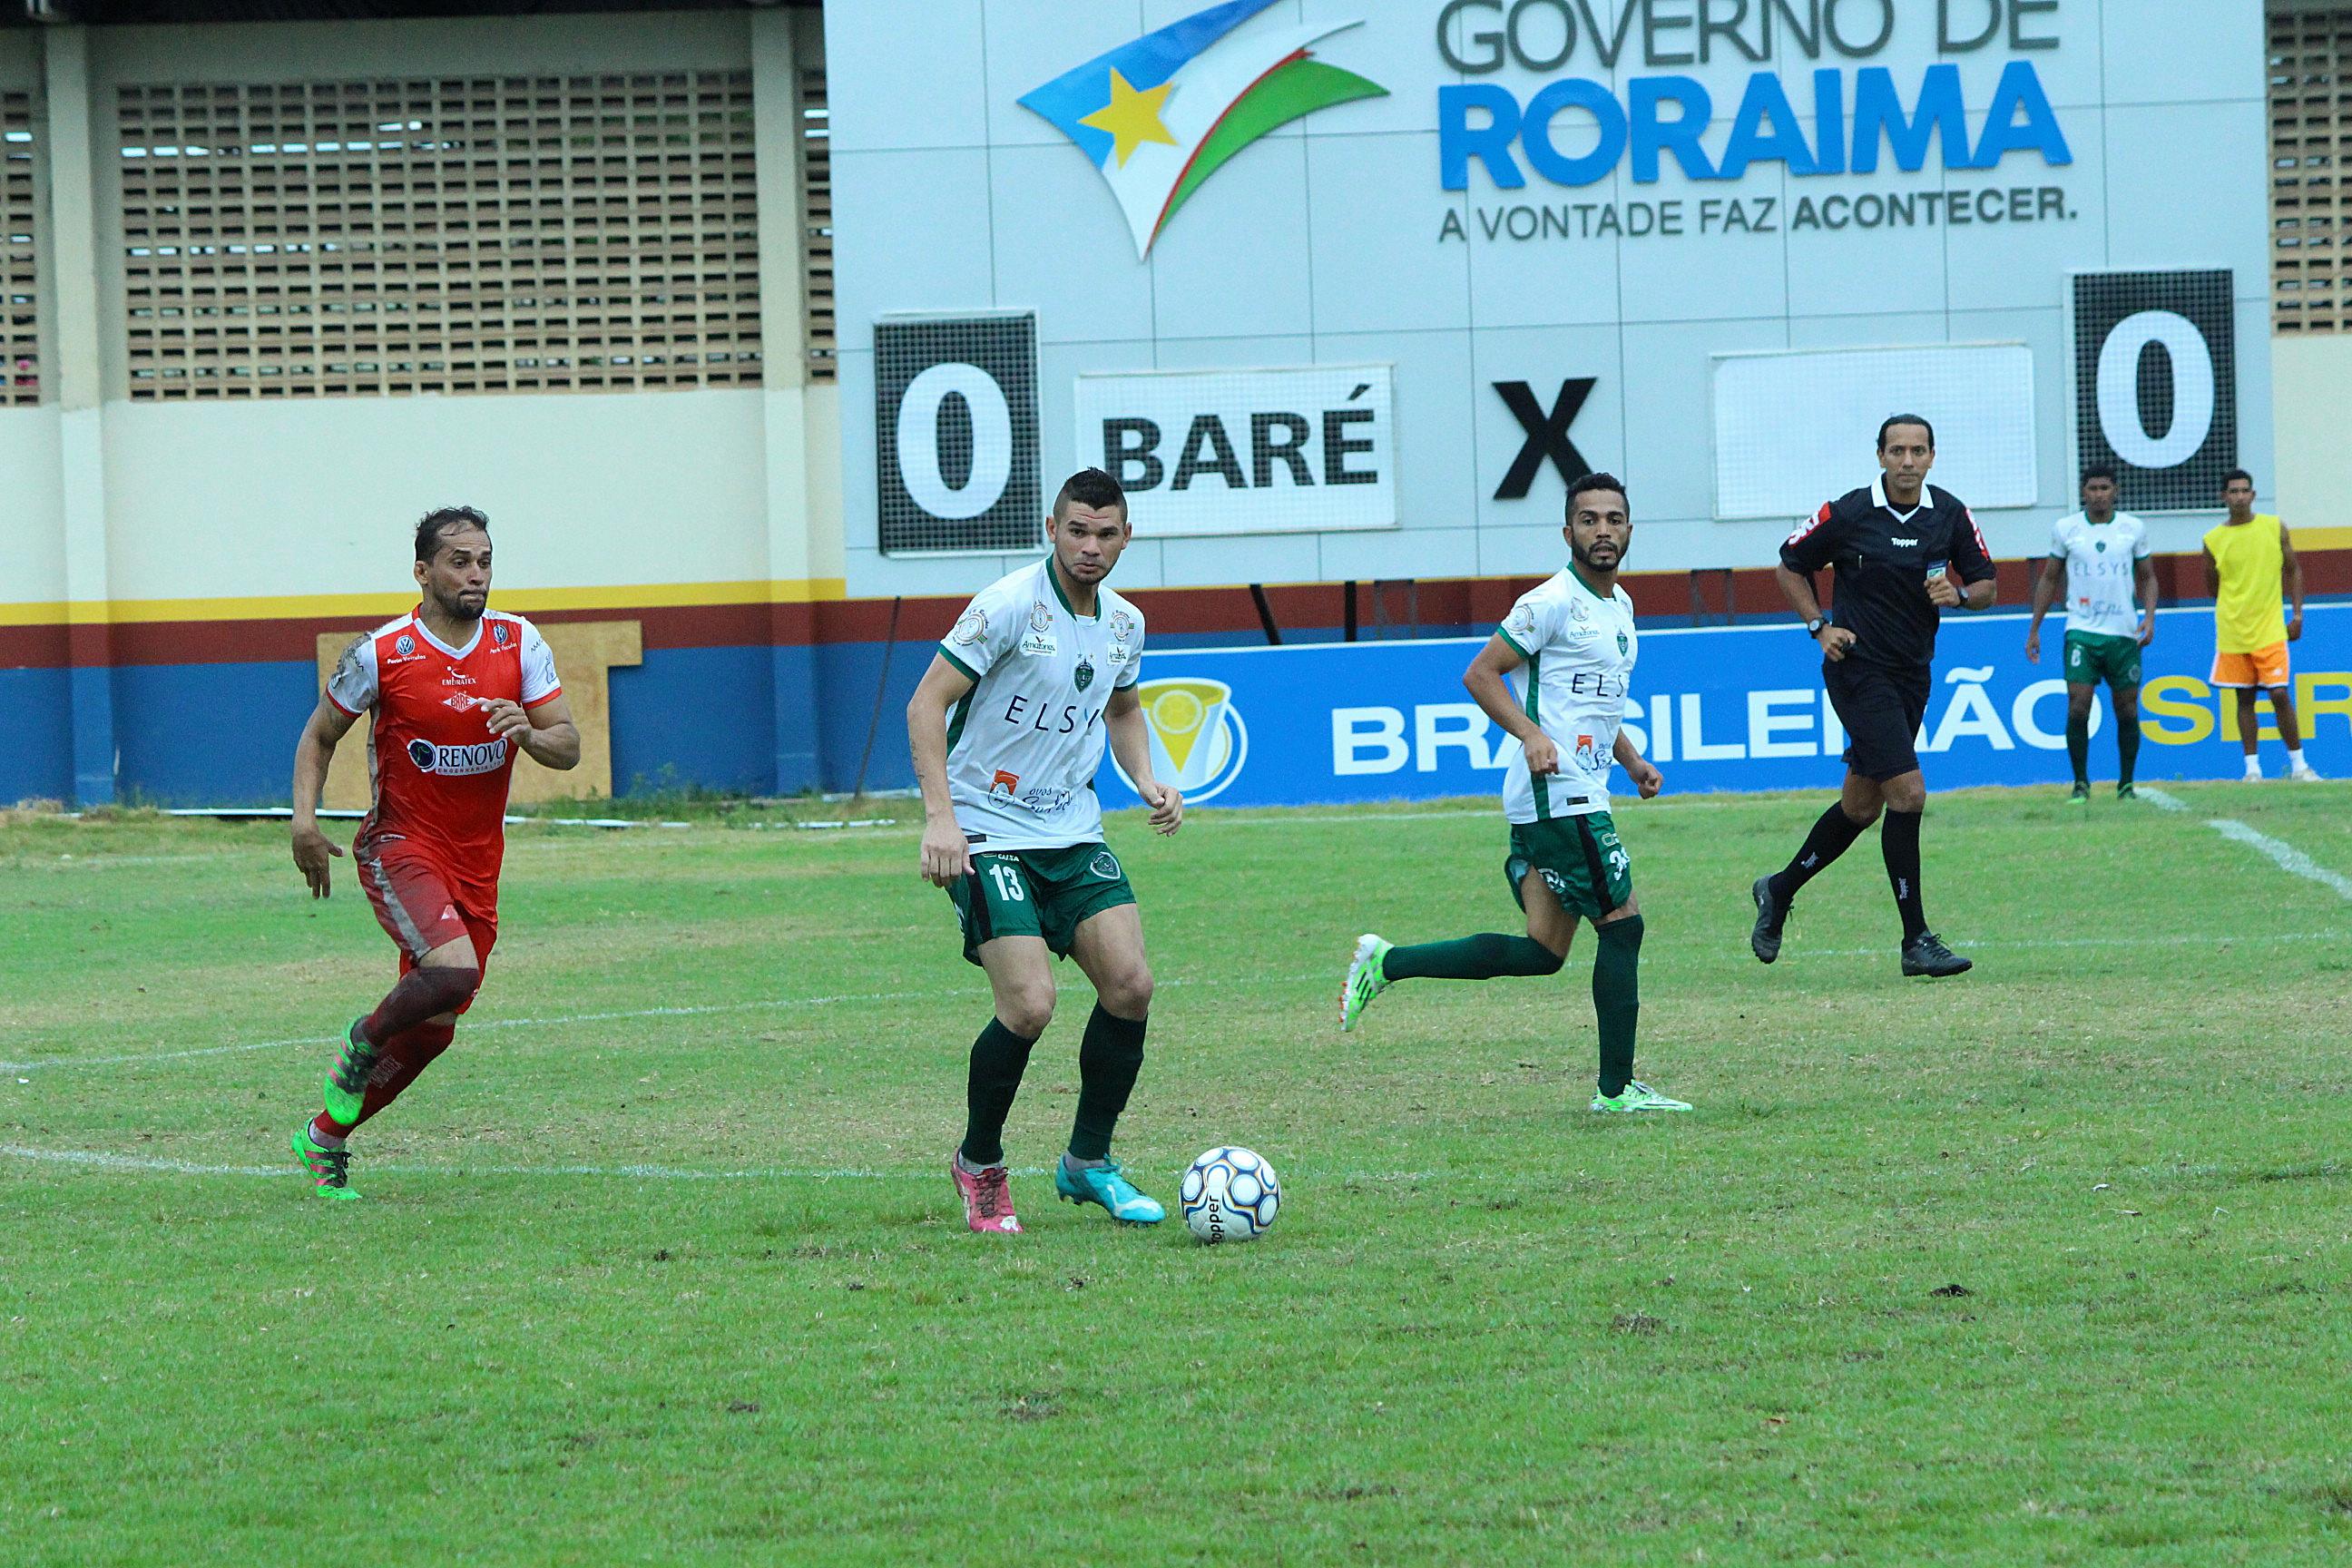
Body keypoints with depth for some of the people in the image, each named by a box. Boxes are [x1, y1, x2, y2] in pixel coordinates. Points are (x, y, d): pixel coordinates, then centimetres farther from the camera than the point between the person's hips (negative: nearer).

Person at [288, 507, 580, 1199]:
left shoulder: (520, 643, 0)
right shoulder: (380, 654, -9)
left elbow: (568, 748, -1)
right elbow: (319, 735, 4)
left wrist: (528, 733, -23)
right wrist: (305, 818, -9)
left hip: (477, 862, 5)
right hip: (401, 848, -5)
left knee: (434, 1028, 7)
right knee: (453, 971, -29)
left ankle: (325, 1136, 26)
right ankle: (365, 1039, 1)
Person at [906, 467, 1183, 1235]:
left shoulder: (1124, 623, 6)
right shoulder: (1011, 605, -16)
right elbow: (927, 703, -16)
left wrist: (1147, 782, 8)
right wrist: (940, 816, -25)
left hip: (1073, 830, 7)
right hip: (988, 833, -7)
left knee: (1130, 984, -6)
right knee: (1028, 1006, -16)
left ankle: (1088, 1162, 12)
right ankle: (978, 1164, 8)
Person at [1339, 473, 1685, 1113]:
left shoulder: (1619, 605, 18)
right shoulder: (1555, 601, -11)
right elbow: (1481, 674, -13)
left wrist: (1631, 759, 20)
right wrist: (1533, 735, -25)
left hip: (1577, 793, 10)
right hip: (1560, 794, -10)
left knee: (1542, 952, 7)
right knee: (1622, 925, -6)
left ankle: (1387, 963, 11)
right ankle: (1616, 1088, 2)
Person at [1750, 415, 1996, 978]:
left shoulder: (1951, 515, 2)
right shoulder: (1848, 513, -9)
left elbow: (1985, 585, 10)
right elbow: (1790, 566, 4)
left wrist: (1958, 593, -12)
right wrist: (1820, 627, -6)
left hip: (1912, 674, 6)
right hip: (1859, 672, -6)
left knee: (1861, 806, 13)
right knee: (1908, 793, -15)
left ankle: (1780, 890, 35)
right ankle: (1916, 940, -11)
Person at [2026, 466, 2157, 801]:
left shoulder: (2134, 529, 5)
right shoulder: (2065, 529, 4)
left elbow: (2147, 577, 13)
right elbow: (2049, 579, 12)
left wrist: (2149, 617, -3)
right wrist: (2034, 629, 9)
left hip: (2125, 632, 1)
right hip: (2081, 631, -1)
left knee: (2127, 711, 4)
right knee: (2078, 707, -12)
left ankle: (2126, 784, 17)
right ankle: (2080, 784, 0)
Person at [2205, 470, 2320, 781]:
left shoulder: (2275, 528, 1)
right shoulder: (2213, 540, 0)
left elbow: (2293, 571, 8)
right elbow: (2214, 587, 10)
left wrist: (2297, 615, 2)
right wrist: (2233, 614, 7)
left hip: (2270, 630, -1)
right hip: (2232, 633, 1)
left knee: (2280, 695, -7)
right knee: (2245, 699, 4)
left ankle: (2298, 764, 2)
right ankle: (2252, 767, 9)